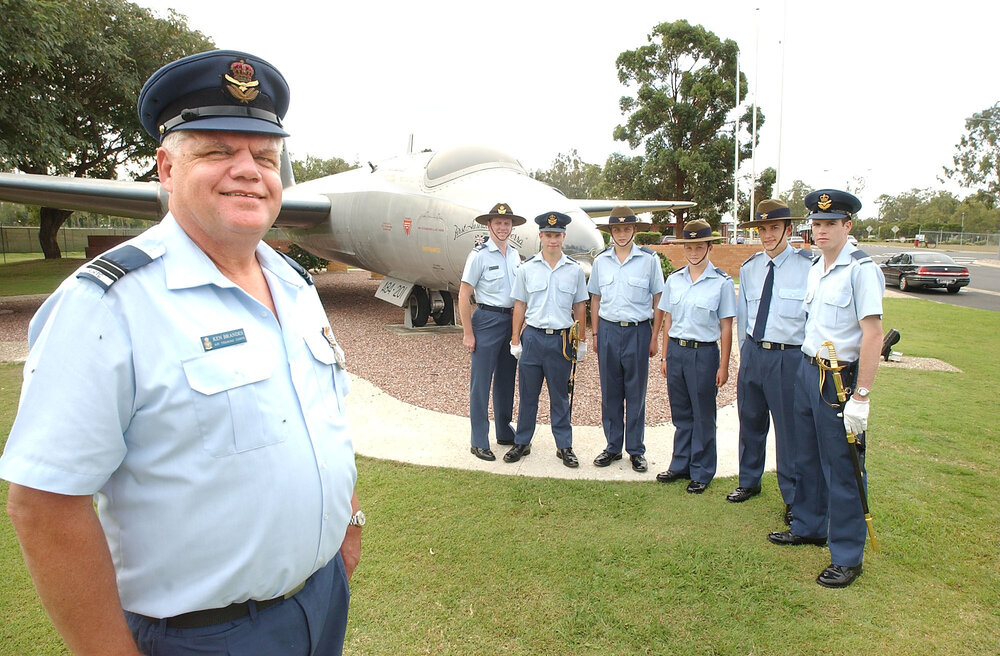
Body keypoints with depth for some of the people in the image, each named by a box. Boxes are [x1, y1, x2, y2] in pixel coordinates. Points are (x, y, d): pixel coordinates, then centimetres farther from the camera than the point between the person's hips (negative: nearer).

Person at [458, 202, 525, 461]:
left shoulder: (514, 254, 10)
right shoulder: (480, 255, -9)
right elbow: (464, 295, -11)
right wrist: (468, 333, -13)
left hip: (512, 321, 6)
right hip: (488, 320, -6)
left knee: (506, 380, 16)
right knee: (481, 382, 0)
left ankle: (504, 432, 30)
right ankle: (479, 442, 9)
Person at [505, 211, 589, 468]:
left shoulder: (575, 269, 3)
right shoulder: (527, 268, 2)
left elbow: (579, 307, 8)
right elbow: (520, 306, 5)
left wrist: (582, 342, 8)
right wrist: (515, 340, 3)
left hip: (562, 339, 0)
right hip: (533, 337, 0)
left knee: (560, 397, 9)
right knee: (527, 394, 9)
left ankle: (564, 446, 21)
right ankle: (522, 443, 23)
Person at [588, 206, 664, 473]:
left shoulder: (649, 259, -2)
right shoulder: (601, 261, 8)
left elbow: (658, 300, 0)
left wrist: (654, 337, -3)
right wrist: (595, 334, 7)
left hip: (638, 331, -3)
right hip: (608, 330, 3)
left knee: (636, 393, 5)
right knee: (610, 393, 9)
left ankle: (636, 450, 18)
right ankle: (613, 447, 22)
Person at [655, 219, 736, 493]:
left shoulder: (722, 282, -5)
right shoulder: (673, 280, 7)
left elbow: (726, 327, -4)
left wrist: (723, 366, -6)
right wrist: (665, 356, 10)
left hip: (704, 352, -4)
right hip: (676, 350, 4)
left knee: (703, 416, 6)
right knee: (681, 414, 14)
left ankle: (701, 473, 21)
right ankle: (680, 465, 29)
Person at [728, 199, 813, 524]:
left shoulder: (807, 267, -9)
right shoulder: (749, 268, 7)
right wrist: (746, 351, 16)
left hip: (789, 356, -5)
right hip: (752, 353, 5)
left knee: (789, 427, 4)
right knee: (750, 421, 16)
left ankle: (793, 497, 24)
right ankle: (749, 482, 37)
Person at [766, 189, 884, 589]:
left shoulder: (861, 268, -16)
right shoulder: (816, 268, 11)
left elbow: (872, 335, -20)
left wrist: (860, 397, -21)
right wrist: (810, 367, 14)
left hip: (840, 380, -8)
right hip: (808, 372, 8)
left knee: (842, 470, 3)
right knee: (807, 460, 20)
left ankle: (847, 557, 17)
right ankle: (810, 526, 39)